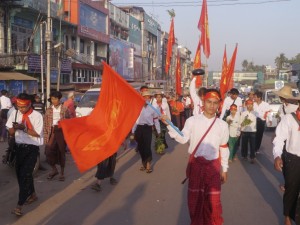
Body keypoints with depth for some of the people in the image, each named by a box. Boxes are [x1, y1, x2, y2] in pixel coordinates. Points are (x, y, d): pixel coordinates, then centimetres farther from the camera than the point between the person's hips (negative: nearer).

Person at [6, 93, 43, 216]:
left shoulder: (37, 116, -12)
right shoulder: (15, 113, 2)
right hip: (19, 147, 6)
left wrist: (24, 128, -25)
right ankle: (32, 194, 37)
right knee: (20, 173, 15)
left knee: (25, 174, -11)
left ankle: (19, 205, -10)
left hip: (32, 148, -6)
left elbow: (37, 134, -13)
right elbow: (11, 132, 6)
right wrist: (15, 128, -17)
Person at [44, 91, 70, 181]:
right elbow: (45, 124, 3)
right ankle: (54, 170, 18)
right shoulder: (49, 110, 5)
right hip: (52, 132, 1)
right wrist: (46, 136, -4)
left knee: (61, 152, 6)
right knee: (49, 152, -6)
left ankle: (62, 172, 21)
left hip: (61, 132, -1)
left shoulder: (64, 109, 1)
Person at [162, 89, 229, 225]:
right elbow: (183, 139, -12)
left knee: (213, 198, 4)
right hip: (196, 163, 0)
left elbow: (224, 148, 6)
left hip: (213, 165, 0)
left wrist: (224, 169, 9)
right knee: (195, 196, 12)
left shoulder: (222, 125, 1)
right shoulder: (192, 121, -4)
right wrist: (169, 125, -24)